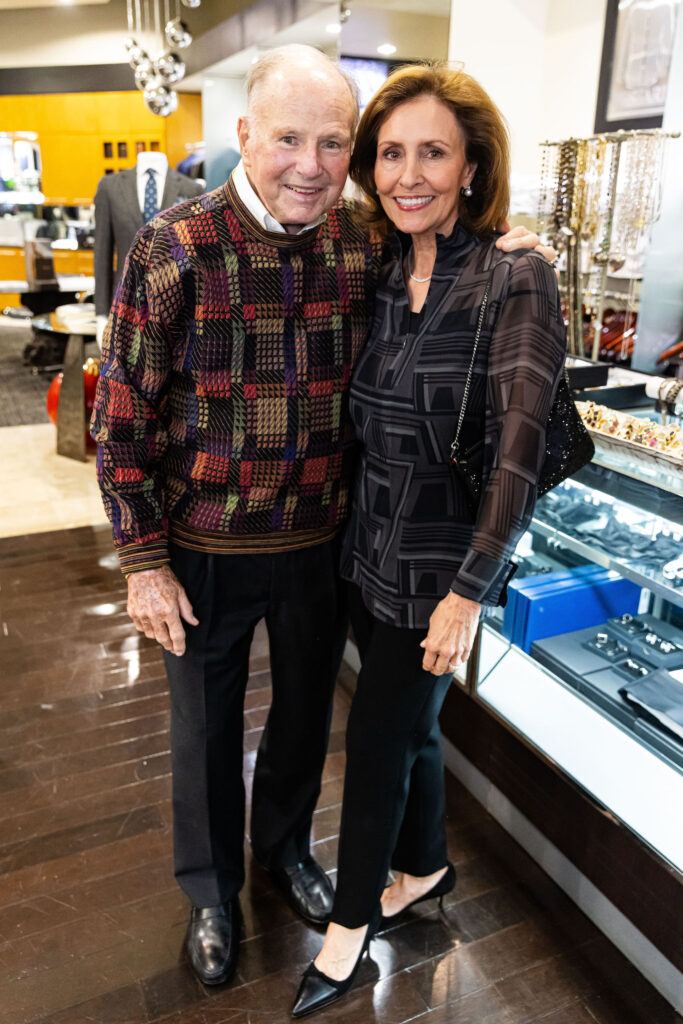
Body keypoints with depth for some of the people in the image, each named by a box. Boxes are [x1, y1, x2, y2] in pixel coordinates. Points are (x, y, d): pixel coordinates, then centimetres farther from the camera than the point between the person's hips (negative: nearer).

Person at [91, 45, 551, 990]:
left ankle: (286, 846, 53)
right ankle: (211, 891, 45)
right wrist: (145, 562, -11)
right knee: (207, 729, 16)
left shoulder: (367, 245, -6)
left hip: (322, 542, 3)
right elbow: (122, 419, -11)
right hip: (205, 550, -3)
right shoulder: (174, 250, -16)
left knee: (306, 709, 22)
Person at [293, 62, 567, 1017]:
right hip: (371, 544, 6)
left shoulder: (515, 277, -14)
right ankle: (426, 866, 48)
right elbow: (361, 416, 8)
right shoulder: (381, 273, 3)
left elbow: (521, 443, -19)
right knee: (408, 722, 21)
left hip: (443, 559, -5)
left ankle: (352, 919, 33)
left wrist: (471, 587, -22)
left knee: (380, 736, 7)